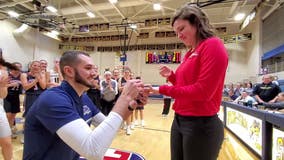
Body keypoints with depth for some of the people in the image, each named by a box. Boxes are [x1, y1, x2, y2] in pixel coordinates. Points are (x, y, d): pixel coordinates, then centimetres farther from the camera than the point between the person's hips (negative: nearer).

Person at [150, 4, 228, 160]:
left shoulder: (213, 45, -11)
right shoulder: (190, 53, 11)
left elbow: (202, 92, -20)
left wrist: (163, 90, -14)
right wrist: (171, 76, 1)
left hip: (201, 124, -7)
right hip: (179, 120, 8)